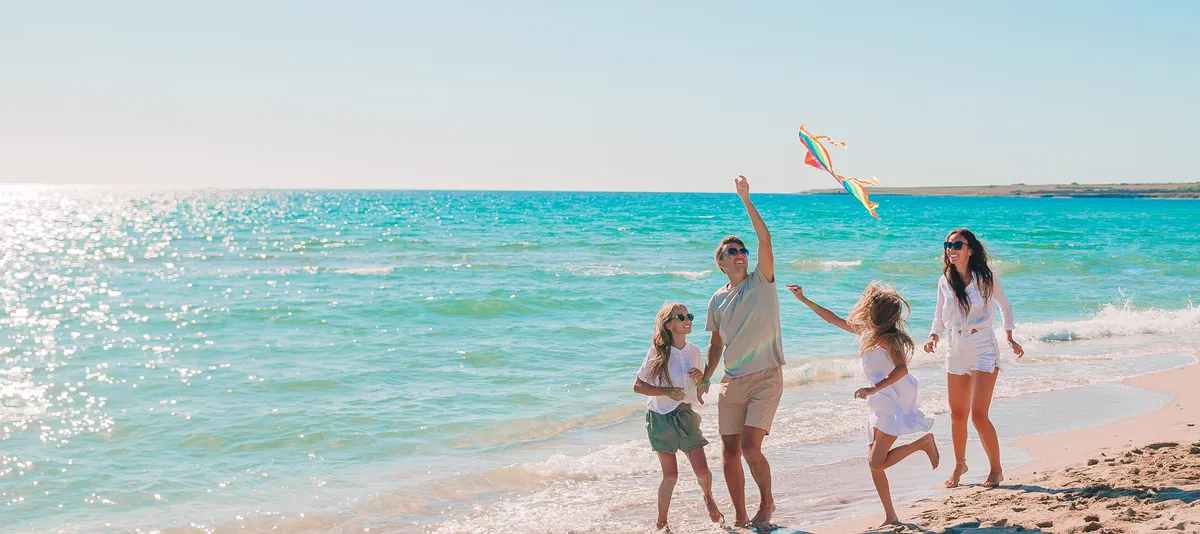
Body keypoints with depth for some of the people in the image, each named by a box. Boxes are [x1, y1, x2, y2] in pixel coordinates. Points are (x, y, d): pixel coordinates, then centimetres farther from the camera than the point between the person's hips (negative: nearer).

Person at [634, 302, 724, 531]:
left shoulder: (694, 351, 3)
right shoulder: (657, 353, -9)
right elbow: (638, 386, -7)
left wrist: (701, 378, -8)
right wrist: (666, 391, -19)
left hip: (686, 416, 3)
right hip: (661, 417, -3)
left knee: (702, 470, -4)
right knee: (670, 474, -5)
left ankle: (709, 498, 30)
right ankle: (661, 523, 11)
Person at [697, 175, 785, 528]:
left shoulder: (761, 281, 0)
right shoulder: (718, 300, 11)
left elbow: (765, 239, -14)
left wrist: (746, 201, -17)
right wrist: (704, 378, 14)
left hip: (766, 378, -4)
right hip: (732, 381, 5)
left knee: (750, 446, -17)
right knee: (729, 453, 2)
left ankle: (767, 501, 8)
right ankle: (740, 518, 16)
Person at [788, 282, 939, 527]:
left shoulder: (884, 337, -17)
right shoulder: (865, 330, 9)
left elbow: (901, 368, -30)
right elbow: (833, 318, 20)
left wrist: (874, 388, -37)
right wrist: (804, 299, 21)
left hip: (895, 403, -9)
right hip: (882, 404, 9)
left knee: (877, 463, -14)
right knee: (874, 463, 5)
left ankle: (923, 442, 1)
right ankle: (890, 517, 10)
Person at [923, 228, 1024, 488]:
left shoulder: (986, 277, -6)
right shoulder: (944, 282, 3)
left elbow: (1005, 305, 9)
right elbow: (940, 316, 14)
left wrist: (1010, 338, 7)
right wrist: (934, 338, -3)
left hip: (983, 351, -4)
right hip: (955, 352, 4)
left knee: (978, 415, -11)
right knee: (957, 414, 9)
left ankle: (996, 469, 5)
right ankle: (959, 464, 29)